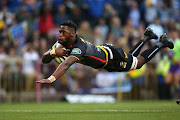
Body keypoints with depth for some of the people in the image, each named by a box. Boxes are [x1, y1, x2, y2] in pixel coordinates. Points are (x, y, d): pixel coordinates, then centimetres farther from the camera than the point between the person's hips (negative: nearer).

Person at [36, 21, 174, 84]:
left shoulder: (79, 47, -45)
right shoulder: (63, 43, -21)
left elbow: (66, 64, -62)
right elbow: (44, 59, -19)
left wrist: (50, 79, -75)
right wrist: (53, 52, -41)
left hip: (113, 55, -7)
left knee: (138, 62, 17)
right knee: (131, 57, 33)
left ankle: (162, 43, 35)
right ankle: (146, 37, 53)